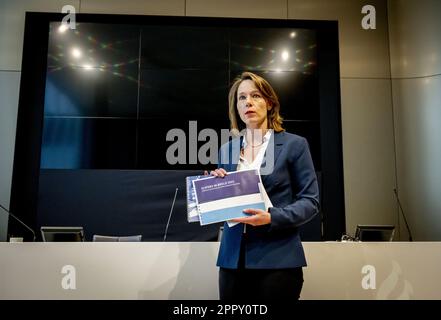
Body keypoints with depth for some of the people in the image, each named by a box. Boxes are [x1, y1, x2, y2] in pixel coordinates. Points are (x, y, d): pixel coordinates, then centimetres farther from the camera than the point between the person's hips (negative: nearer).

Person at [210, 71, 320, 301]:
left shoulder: (294, 145, 0)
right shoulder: (226, 149, 11)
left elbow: (310, 201, -3)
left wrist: (272, 218, -18)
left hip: (277, 258, -3)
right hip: (232, 257, 4)